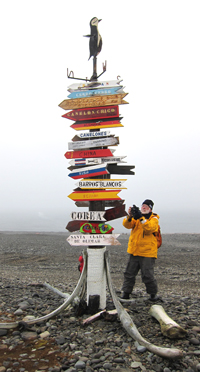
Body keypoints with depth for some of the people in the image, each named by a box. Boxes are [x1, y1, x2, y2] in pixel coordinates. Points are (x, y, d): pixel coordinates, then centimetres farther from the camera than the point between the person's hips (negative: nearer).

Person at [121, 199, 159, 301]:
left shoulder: (154, 219, -2)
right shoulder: (136, 217, 9)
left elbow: (149, 228, -22)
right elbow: (127, 225, -7)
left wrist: (141, 217, -32)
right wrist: (129, 216, -26)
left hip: (147, 252, -4)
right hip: (134, 251, 4)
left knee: (147, 275, -1)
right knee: (129, 273, 8)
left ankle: (153, 293, 20)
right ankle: (126, 293, 20)